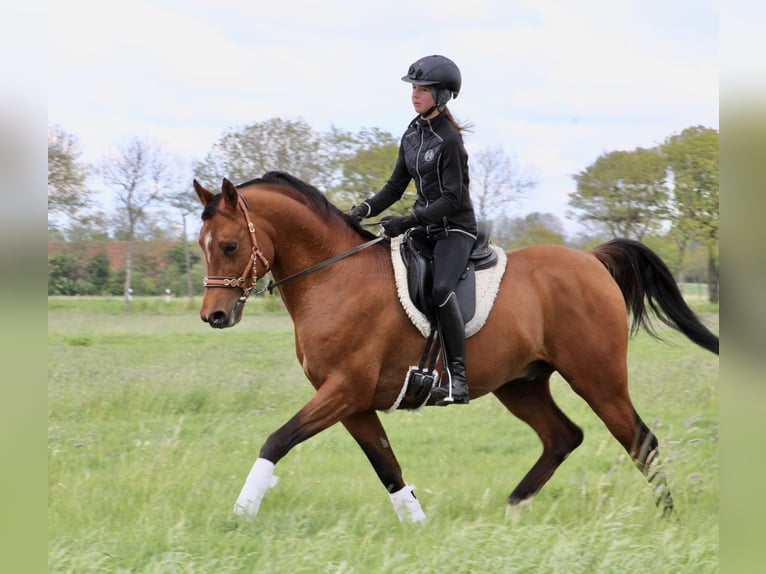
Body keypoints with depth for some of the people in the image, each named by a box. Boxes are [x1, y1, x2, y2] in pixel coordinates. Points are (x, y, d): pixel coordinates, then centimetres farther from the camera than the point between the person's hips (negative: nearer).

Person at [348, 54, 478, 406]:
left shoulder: (448, 140, -15)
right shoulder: (412, 135, 9)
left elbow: (452, 199, -19)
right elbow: (396, 186, 14)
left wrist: (407, 222, -25)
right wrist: (365, 211, -1)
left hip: (455, 228, -9)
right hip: (425, 226, 9)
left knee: (441, 289, -30)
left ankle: (458, 379, -29)